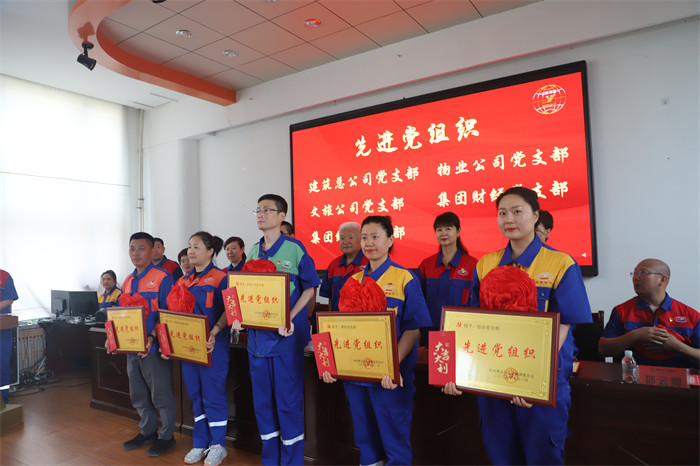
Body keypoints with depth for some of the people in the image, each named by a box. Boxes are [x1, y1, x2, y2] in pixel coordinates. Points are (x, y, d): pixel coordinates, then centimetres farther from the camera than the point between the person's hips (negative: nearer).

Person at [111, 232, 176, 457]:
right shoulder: (127, 282, 12)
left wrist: (152, 337, -24)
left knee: (161, 395, 5)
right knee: (138, 395, 19)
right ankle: (147, 431, 36)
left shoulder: (163, 278, -11)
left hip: (154, 348, -7)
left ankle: (166, 436, 21)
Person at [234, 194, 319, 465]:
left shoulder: (295, 249, -8)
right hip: (257, 336, 6)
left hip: (286, 337, -6)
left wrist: (291, 318, -18)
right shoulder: (253, 252, 9)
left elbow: (310, 288, -6)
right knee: (262, 400, 15)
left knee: (288, 401, 3)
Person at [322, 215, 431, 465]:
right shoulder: (353, 281, 7)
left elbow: (413, 328, -11)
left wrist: (394, 366, -22)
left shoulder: (405, 278, -6)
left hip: (390, 377, -4)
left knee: (394, 438, 8)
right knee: (365, 437, 18)